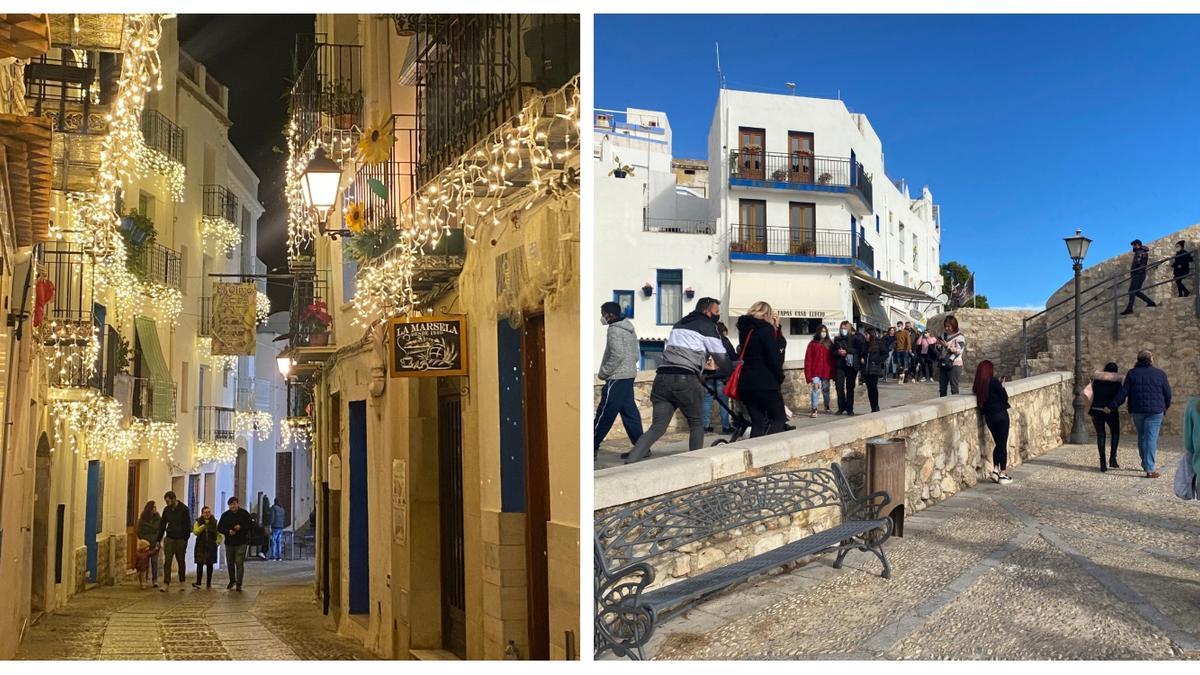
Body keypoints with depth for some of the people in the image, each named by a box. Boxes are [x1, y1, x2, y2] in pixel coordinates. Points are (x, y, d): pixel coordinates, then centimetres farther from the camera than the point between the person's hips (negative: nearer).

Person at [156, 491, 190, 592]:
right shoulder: (166, 510, 5)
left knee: (181, 561, 8)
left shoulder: (184, 509, -8)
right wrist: (158, 540, 5)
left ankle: (182, 583, 20)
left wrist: (186, 539, -14)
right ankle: (166, 584, -6)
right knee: (167, 562, -5)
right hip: (169, 538, 3)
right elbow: (162, 525, 9)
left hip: (181, 539, -3)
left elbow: (187, 526, -8)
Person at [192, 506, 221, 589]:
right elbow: (195, 532, -12)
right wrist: (204, 525, -18)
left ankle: (208, 583, 11)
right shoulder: (198, 522, 3)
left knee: (209, 565, 5)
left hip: (211, 547, 1)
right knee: (200, 564, -8)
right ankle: (198, 583, -7)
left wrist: (218, 541, -2)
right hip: (201, 546, -1)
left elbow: (219, 533, 11)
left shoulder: (214, 522, 5)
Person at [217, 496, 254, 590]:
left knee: (239, 563, -8)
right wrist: (228, 531, -13)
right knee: (230, 563, 12)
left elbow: (250, 526, -1)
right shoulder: (225, 515, 6)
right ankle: (232, 581, 31)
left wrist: (241, 528, -18)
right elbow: (219, 528, 4)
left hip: (241, 543, -3)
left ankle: (239, 584, -3)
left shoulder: (244, 513, -1)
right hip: (229, 543, 3)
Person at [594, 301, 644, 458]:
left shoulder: (614, 330, -13)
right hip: (629, 375, 10)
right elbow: (637, 354, 18)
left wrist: (603, 372, -13)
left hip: (617, 377, -10)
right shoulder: (628, 327, 16)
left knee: (605, 413, -5)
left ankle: (593, 447, -1)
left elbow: (617, 355, -21)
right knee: (629, 411, 9)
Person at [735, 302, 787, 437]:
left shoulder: (744, 328, 14)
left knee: (757, 423, 9)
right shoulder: (765, 328, -8)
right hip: (765, 383, -7)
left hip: (746, 383, 7)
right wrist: (780, 378, 1)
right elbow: (773, 357, -13)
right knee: (779, 418, 2)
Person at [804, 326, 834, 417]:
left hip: (826, 371, 3)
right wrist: (808, 374, -9)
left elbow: (832, 358, 6)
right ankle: (814, 410, -14)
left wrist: (832, 372, 1)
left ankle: (827, 406, 34)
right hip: (815, 372, -3)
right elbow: (808, 359, -4)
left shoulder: (829, 344, 7)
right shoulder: (813, 344, -1)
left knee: (826, 389, 16)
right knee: (815, 389, -14)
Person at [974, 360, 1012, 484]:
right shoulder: (994, 381, -14)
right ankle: (1003, 474, 5)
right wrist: (1002, 387, 6)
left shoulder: (978, 385, 2)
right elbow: (1005, 398, -10)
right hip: (1000, 415, -6)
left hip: (988, 416, 6)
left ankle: (995, 470, 13)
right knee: (1003, 444, 2)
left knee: (998, 443, 19)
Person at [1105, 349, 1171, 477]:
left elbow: (1123, 393, -3)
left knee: (1142, 437, 18)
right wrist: (1166, 407, 23)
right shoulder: (1160, 374, -1)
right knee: (1151, 438, -4)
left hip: (1137, 410, 2)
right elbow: (1168, 394, 4)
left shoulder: (1132, 374, 1)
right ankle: (1150, 469, -9)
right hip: (1155, 411, -2)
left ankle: (1145, 464, 28)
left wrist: (1111, 406, 3)